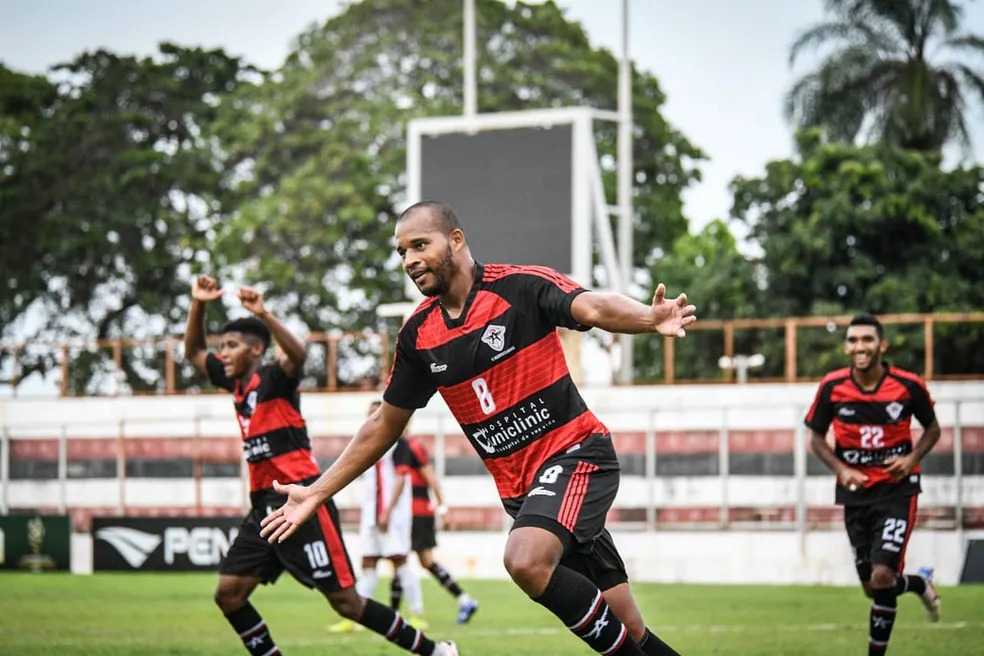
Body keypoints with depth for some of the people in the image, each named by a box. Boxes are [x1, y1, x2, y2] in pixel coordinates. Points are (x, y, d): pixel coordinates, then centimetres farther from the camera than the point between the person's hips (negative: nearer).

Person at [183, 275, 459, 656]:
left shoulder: (273, 379, -9)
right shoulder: (237, 384, 14)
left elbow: (297, 355, -32)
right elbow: (193, 351, 26)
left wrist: (263, 315, -44)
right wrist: (198, 305, 10)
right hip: (264, 504, 9)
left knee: (345, 601, -9)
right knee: (228, 594, 1)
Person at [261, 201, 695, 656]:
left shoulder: (522, 286, -12)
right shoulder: (417, 335, 5)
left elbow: (594, 308, -30)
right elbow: (385, 425, 16)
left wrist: (650, 318, -52)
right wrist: (317, 493, 15)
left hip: (574, 452, -6)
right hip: (518, 483, 6)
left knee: (527, 560, -31)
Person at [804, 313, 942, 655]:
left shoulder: (908, 385, -11)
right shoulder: (832, 386, -7)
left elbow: (932, 428, 7)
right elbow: (816, 437, 6)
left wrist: (913, 457, -13)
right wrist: (840, 469, -11)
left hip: (896, 489, -3)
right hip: (855, 491, 3)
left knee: (882, 578, -19)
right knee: (872, 587, 8)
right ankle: (920, 582, 41)